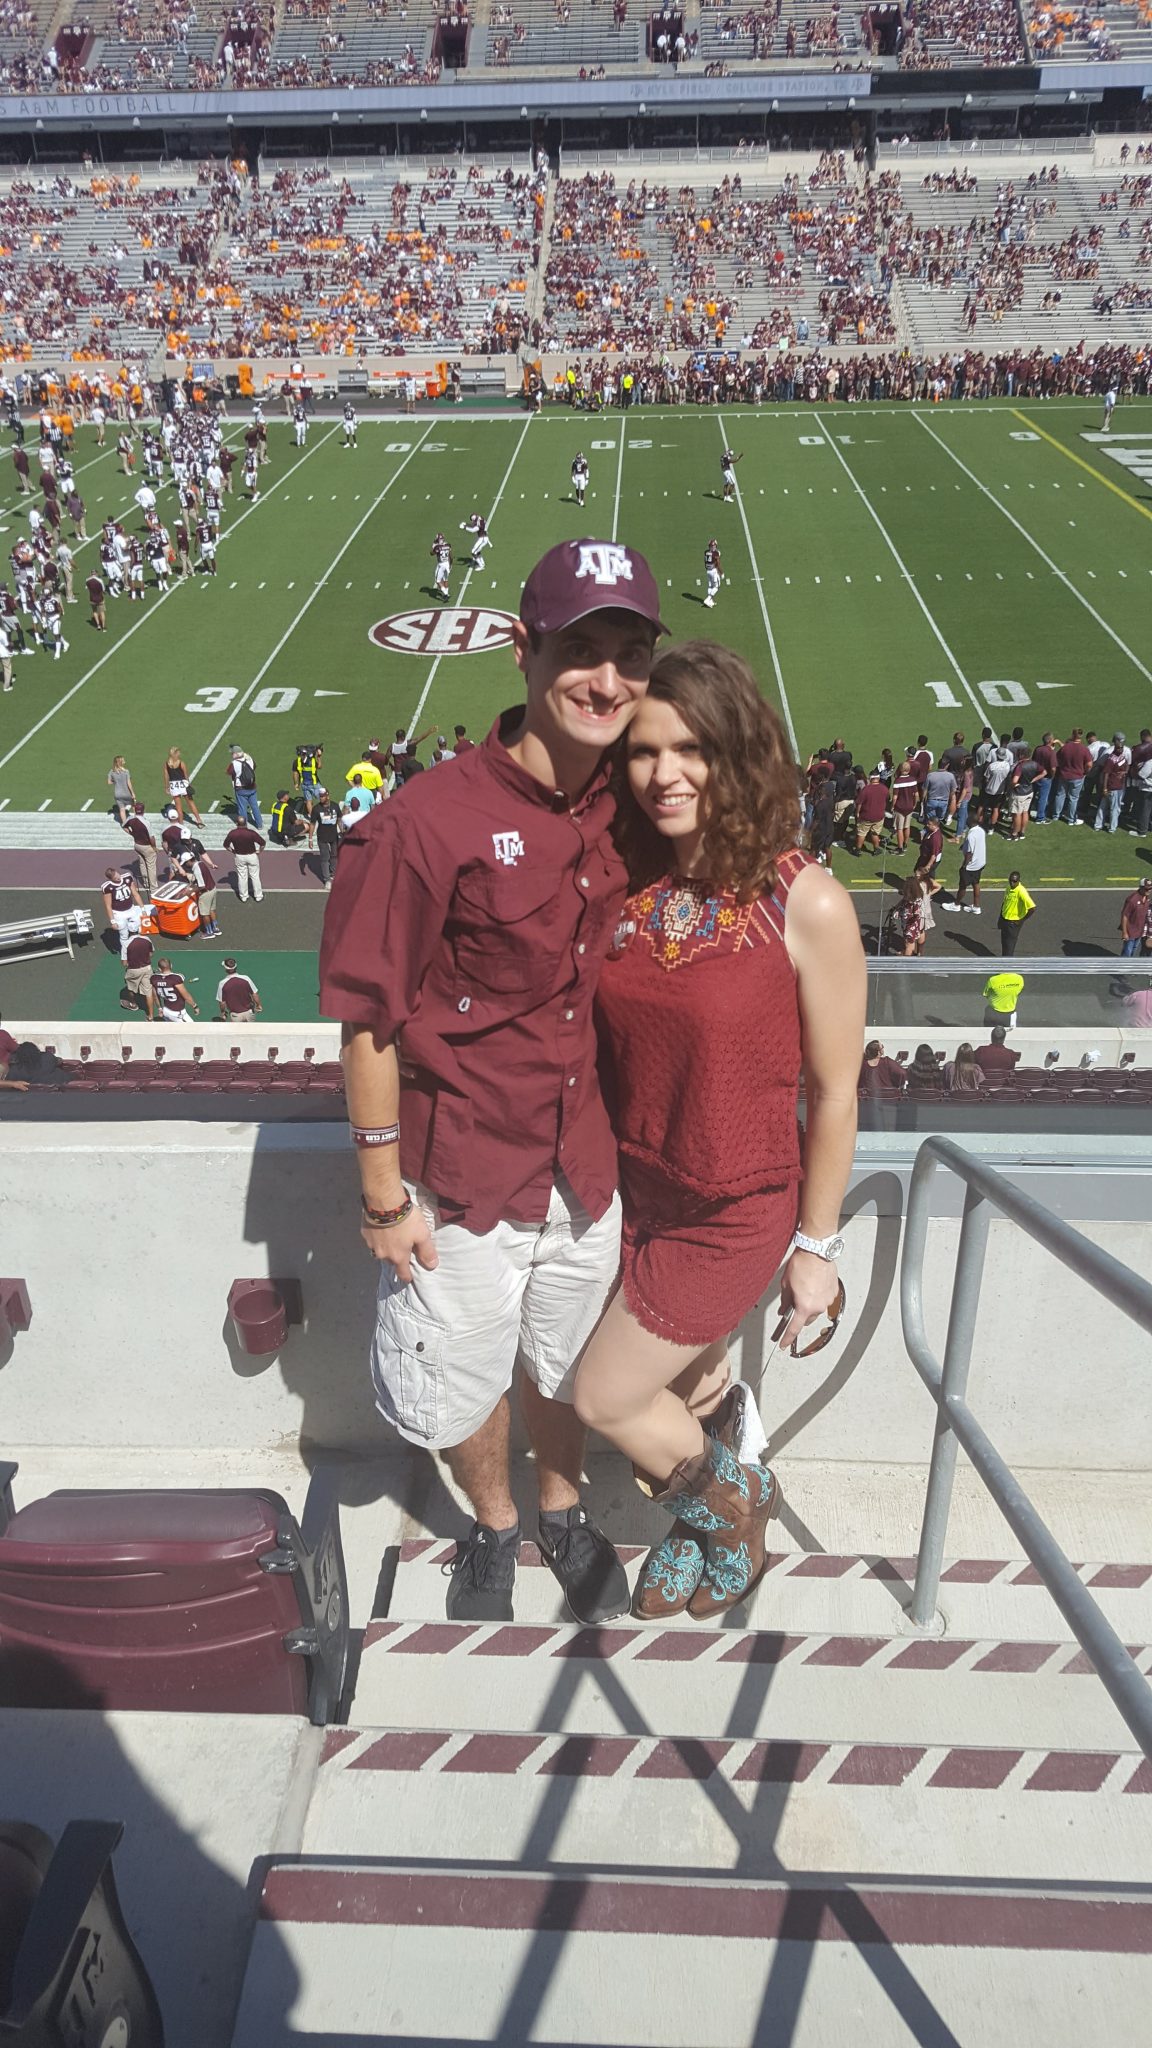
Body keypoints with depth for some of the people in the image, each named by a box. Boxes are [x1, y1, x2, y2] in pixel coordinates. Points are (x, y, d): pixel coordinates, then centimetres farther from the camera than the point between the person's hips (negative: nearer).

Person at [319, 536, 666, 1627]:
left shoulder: (626, 811, -5)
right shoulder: (427, 823, -23)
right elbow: (371, 1020, -16)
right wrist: (384, 1192, -12)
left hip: (588, 1160, 4)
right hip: (465, 1173, -4)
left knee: (566, 1368, 25)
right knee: (464, 1385, 17)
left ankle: (563, 1513, 53)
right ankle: (492, 1527, 49)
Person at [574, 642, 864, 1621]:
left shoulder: (806, 904, -21)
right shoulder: (631, 885, -5)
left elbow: (833, 1091, -13)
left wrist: (818, 1245, -7)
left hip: (734, 1213, -5)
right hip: (638, 1190, 5)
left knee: (606, 1398, 4)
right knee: (688, 1390, 21)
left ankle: (732, 1501, 35)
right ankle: (719, 1515, 52)